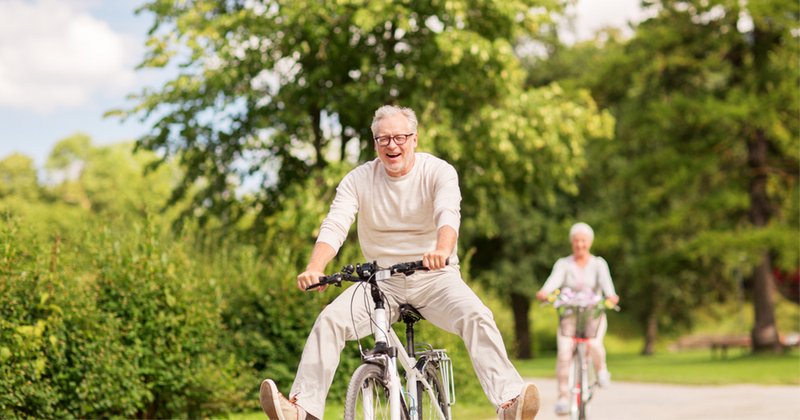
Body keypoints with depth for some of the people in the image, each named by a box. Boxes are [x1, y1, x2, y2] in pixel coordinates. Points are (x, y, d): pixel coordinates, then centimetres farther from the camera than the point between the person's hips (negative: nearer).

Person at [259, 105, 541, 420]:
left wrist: (442, 250, -51)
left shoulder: (439, 172, -8)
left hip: (434, 277, -2)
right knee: (330, 320, -21)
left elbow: (448, 213, -27)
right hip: (381, 280, 2)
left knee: (477, 317, -29)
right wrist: (315, 268, -35)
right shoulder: (359, 179, -2)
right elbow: (334, 225, -14)